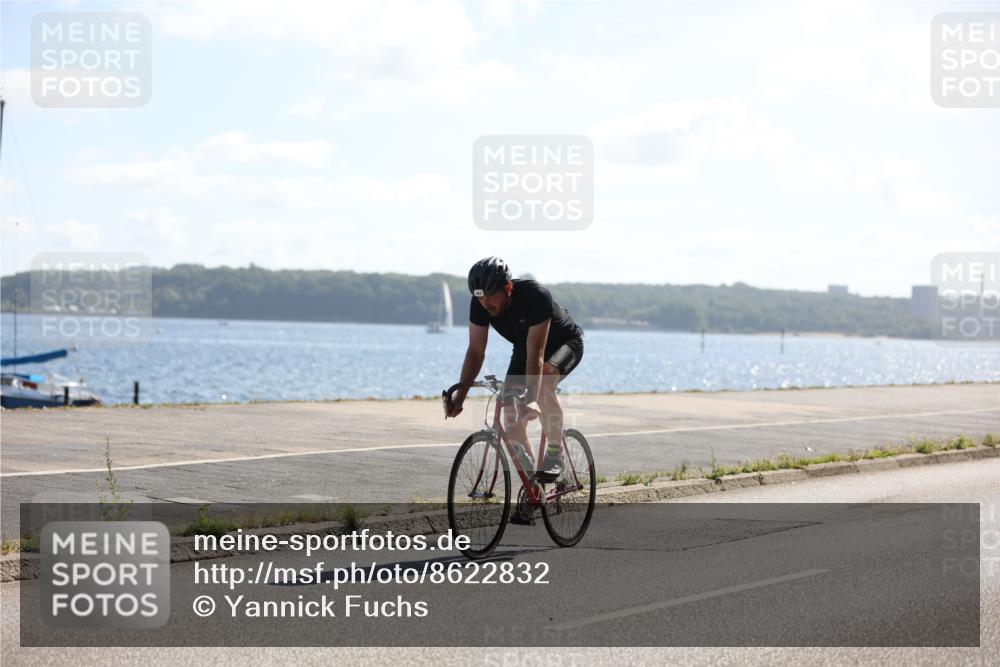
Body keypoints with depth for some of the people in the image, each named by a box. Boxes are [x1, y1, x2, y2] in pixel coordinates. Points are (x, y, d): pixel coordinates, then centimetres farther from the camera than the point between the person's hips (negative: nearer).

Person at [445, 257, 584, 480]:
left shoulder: (535, 296, -39)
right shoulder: (480, 304, -23)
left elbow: (535, 355, -43)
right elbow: (475, 352, -19)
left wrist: (531, 401, -52)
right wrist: (459, 397, -29)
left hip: (565, 343, -6)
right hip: (525, 345, 6)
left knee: (543, 382, -35)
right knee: (508, 399, -14)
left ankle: (555, 453, -20)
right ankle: (525, 463, 4)